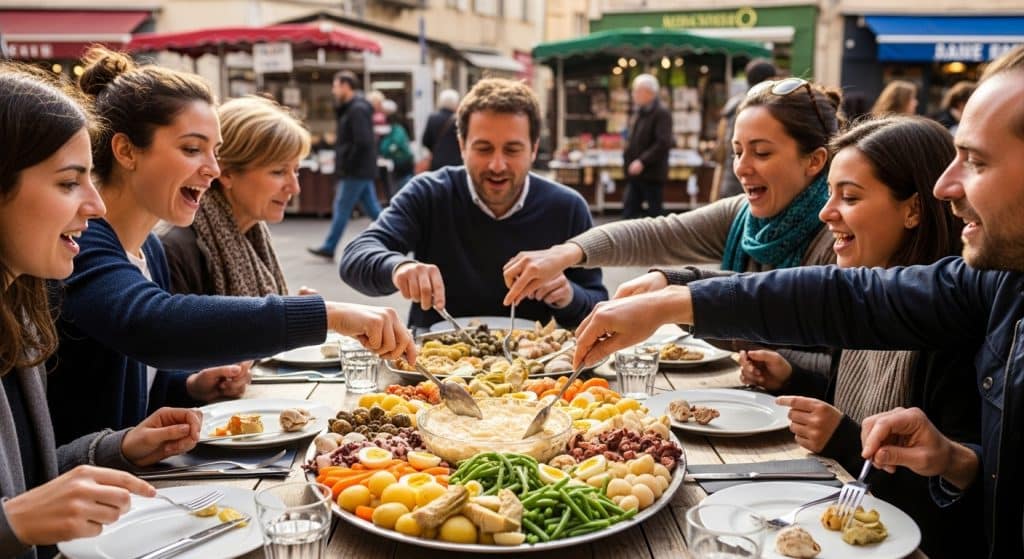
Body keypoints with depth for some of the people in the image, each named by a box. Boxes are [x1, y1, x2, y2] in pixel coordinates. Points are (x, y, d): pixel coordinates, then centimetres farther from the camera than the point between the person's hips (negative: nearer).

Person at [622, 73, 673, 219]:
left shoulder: (661, 113, -12)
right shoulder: (639, 112, 14)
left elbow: (663, 143, -21)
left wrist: (642, 161, -24)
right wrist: (628, 157, 9)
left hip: (652, 174, -8)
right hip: (635, 174, 8)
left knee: (654, 212, 3)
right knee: (628, 209, 6)